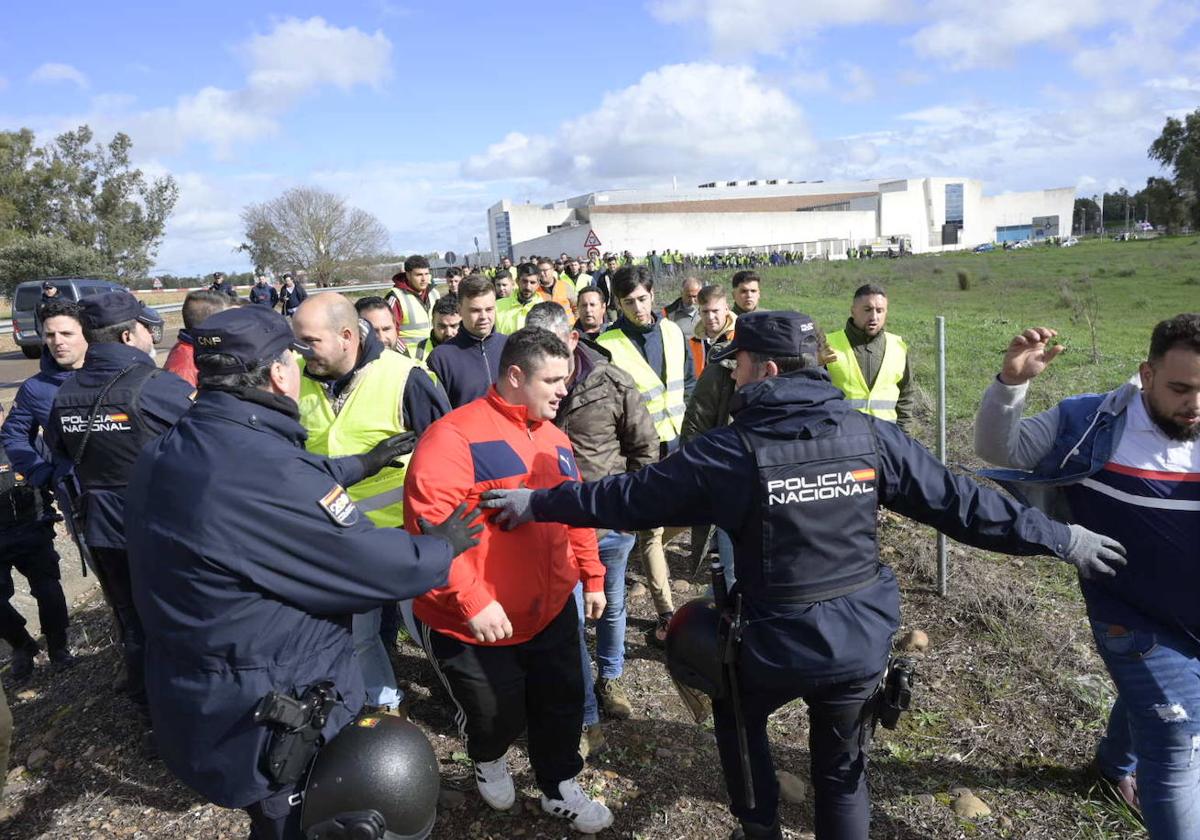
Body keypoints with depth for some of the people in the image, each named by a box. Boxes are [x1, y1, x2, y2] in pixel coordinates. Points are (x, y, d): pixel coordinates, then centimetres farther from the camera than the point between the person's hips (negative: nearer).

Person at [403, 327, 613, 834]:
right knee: (496, 716, 13)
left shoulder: (554, 438, 6)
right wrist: (472, 601, -28)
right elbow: (429, 526, -27)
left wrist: (592, 576, 16)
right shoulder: (454, 436, -20)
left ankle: (561, 790, 43)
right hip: (471, 622, -6)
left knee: (562, 705, 18)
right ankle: (488, 760, 49)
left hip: (551, 612, 7)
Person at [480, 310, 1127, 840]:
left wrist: (539, 503, 3)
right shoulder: (867, 434, -8)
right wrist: (1062, 538, 7)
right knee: (842, 768, 25)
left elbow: (629, 497, -10)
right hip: (861, 640, 4)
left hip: (775, 646, -3)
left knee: (736, 718, 30)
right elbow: (958, 500, -4)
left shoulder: (729, 453, -18)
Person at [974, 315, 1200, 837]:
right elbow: (997, 448, -14)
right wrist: (1012, 381, -30)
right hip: (1137, 620, -5)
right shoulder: (1092, 425, -17)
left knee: (1148, 700, 32)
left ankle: (1116, 763, 63)